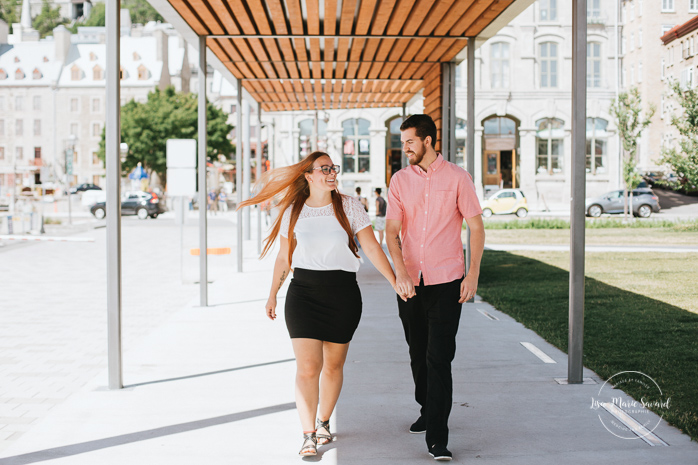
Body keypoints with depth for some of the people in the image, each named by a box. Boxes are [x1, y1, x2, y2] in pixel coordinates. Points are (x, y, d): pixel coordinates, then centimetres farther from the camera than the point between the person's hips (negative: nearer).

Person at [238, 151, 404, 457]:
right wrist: (273, 295, 18)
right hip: (303, 292, 0)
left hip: (343, 292, 0)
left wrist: (395, 283, -5)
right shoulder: (293, 211, 5)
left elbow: (372, 248, 0)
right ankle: (308, 436, -6)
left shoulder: (348, 206, 1)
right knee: (307, 367, -9)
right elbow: (284, 257, 14)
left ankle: (323, 422, 30)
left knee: (333, 365, 9)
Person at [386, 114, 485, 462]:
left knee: (438, 358, -9)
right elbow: (391, 229, -2)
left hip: (446, 281, -4)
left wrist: (473, 274, -6)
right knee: (418, 354, 16)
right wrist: (400, 271, -17)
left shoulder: (457, 177, -3)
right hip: (409, 283, 4)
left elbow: (476, 227, 1)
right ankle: (427, 411, 37)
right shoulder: (400, 180, 5)